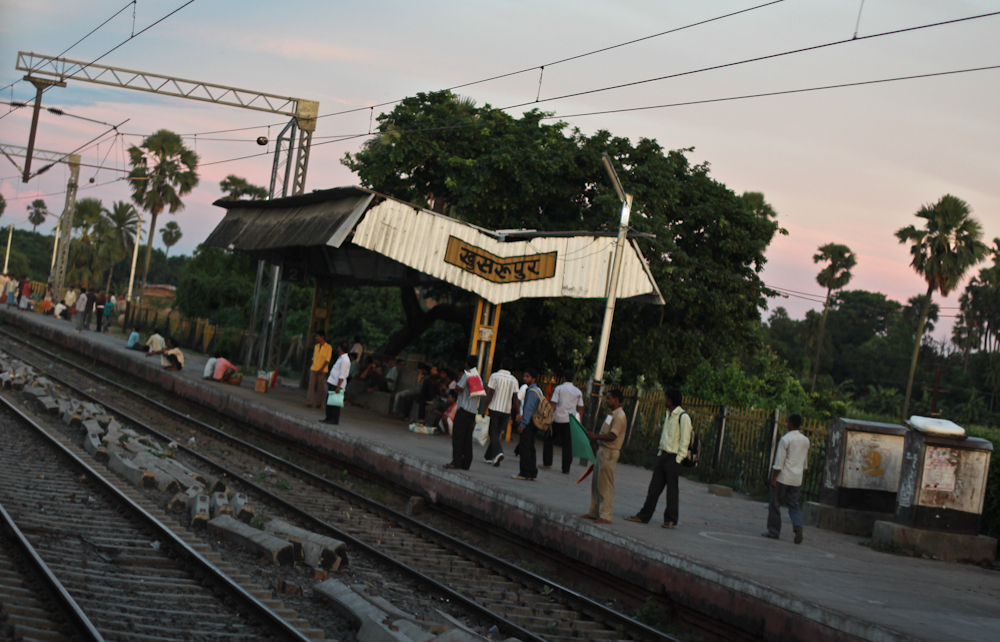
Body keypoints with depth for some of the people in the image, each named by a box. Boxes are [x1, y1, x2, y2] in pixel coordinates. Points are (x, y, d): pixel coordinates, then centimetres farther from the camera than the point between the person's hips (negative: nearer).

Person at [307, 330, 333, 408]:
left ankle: (319, 403, 7)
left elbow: (328, 359, -9)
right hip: (313, 369, 4)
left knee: (320, 387, 0)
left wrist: (322, 369, -17)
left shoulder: (328, 347, -4)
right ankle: (309, 402, -6)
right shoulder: (316, 346, 14)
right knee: (311, 385, -4)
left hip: (322, 370, -4)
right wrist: (311, 368, 15)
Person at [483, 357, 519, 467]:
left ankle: (498, 453, -25)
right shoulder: (514, 380, 5)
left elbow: (490, 394, -11)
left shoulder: (495, 376, -7)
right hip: (506, 411, 4)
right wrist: (518, 413, 1)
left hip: (494, 409, -4)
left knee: (493, 434, -2)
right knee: (497, 433, 13)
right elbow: (515, 398, 1)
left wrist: (485, 408, -7)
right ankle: (489, 456, 17)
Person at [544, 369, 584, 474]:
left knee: (548, 440, 14)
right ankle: (566, 469, 1)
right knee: (567, 444, 4)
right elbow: (580, 408, 6)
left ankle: (547, 463, 9)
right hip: (570, 420, 2)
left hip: (558, 418, -2)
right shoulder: (578, 392, 7)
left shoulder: (559, 388, -2)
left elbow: (554, 404, -7)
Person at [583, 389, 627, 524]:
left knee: (605, 485, -8)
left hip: (610, 453, -10)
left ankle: (605, 516, -4)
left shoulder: (619, 416, -14)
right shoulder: (612, 414, 17)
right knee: (596, 483, 12)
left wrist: (595, 436, -24)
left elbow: (612, 436, -22)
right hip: (602, 451, 10)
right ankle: (594, 512, 19)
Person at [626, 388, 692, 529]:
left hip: (673, 457, -8)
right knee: (654, 487, 8)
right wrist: (659, 453, 14)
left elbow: (685, 440, -12)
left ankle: (671, 519, 7)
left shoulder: (683, 417, -10)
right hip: (663, 454, 8)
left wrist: (678, 459, -16)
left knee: (672, 489, -1)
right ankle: (644, 516, 11)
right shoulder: (669, 415, 16)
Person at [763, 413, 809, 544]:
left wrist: (774, 478, -10)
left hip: (783, 478, -6)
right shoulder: (805, 440, 8)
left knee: (775, 504, 5)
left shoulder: (785, 439, -12)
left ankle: (773, 532, 9)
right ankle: (798, 526, -17)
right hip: (796, 479, 6)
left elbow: (779, 461, -14)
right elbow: (805, 462, 16)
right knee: (794, 505, 8)